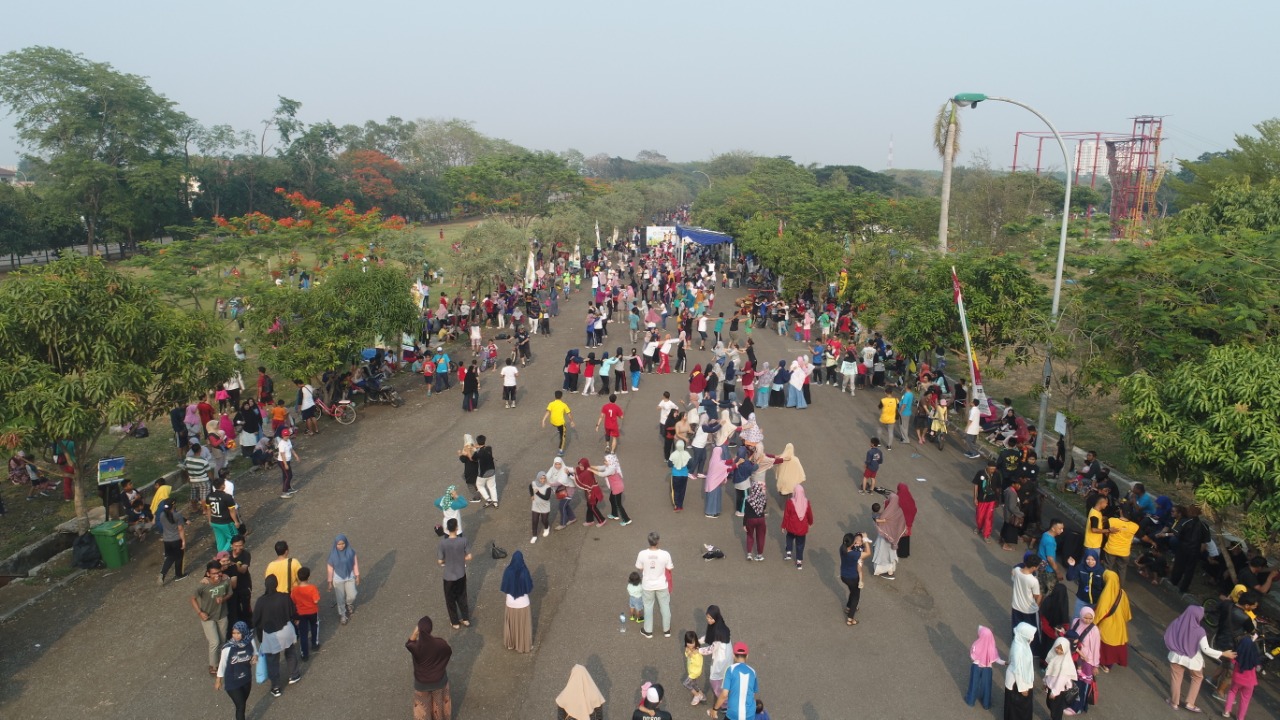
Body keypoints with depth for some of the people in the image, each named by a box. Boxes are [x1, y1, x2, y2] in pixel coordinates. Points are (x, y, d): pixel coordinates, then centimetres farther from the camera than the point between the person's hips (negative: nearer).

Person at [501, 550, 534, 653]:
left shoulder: (507, 571, -16)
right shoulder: (524, 572, -22)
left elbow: (504, 589, -7)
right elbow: (529, 589, -12)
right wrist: (531, 579, 4)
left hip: (510, 603, 2)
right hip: (523, 603, -2)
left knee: (511, 623, 24)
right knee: (523, 624, 18)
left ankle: (510, 643, 38)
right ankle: (524, 645, 31)